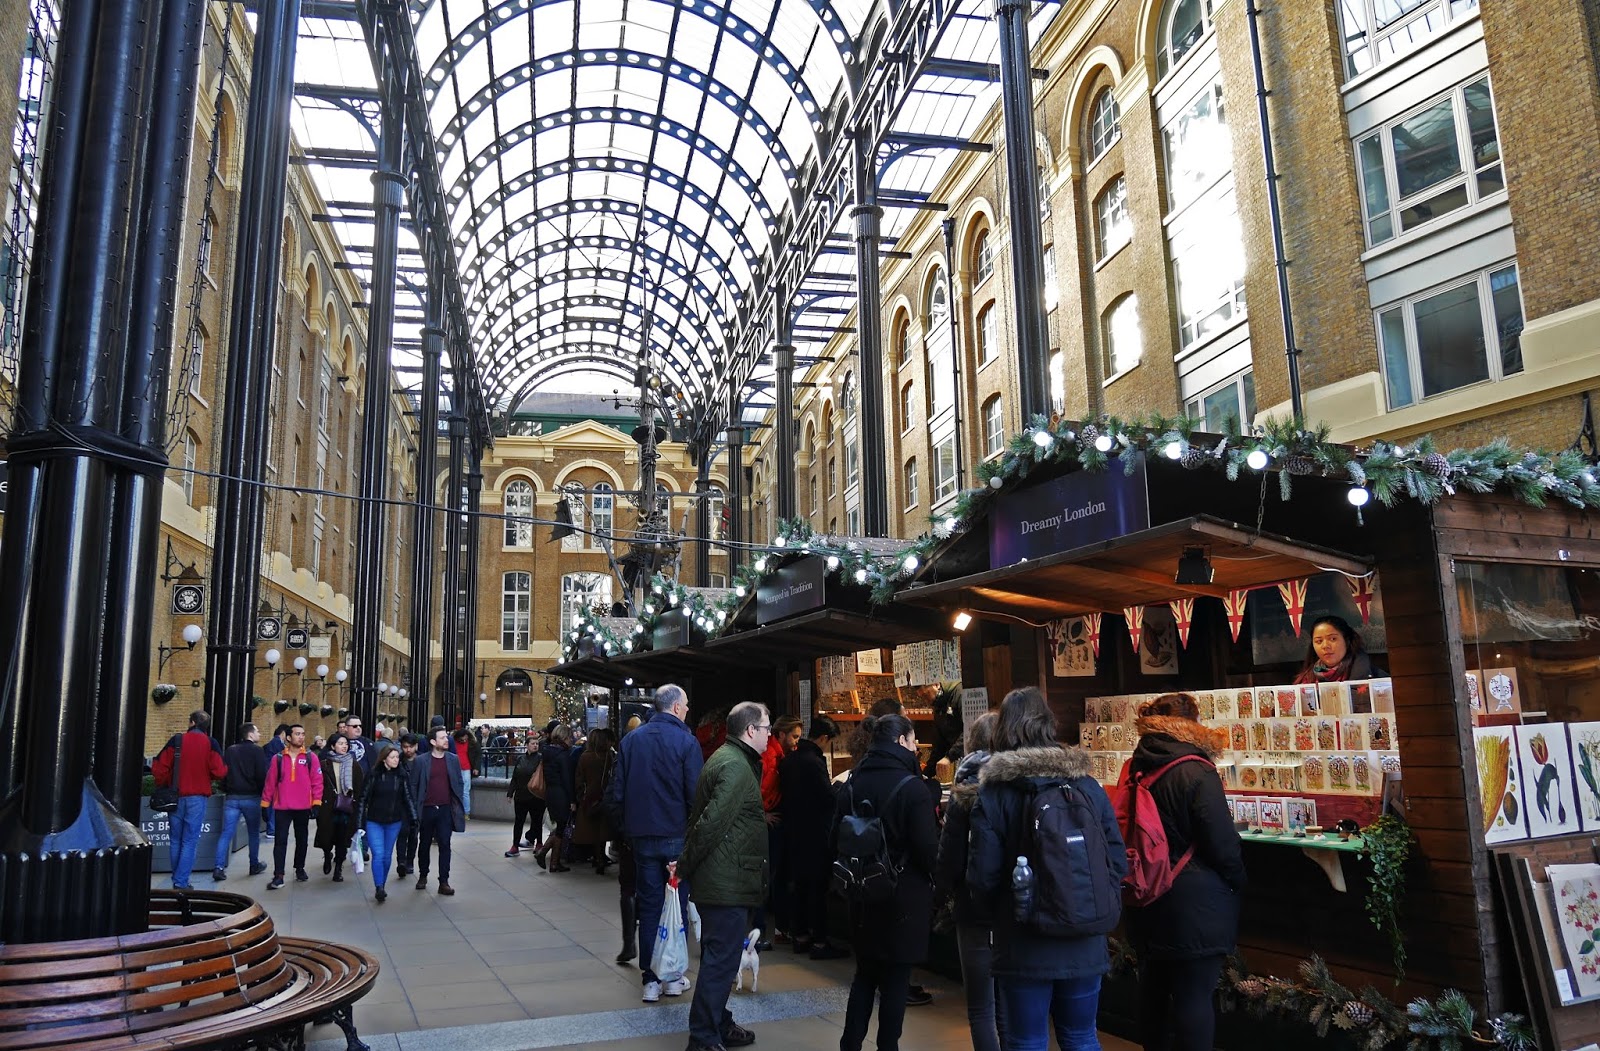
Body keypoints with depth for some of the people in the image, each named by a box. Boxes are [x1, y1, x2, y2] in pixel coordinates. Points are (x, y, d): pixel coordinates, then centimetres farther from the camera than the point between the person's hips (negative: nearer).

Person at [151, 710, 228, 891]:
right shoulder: (210, 744, -5)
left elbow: (158, 768, -4)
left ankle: (176, 879, 24)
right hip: (197, 797, -2)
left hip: (176, 796, 2)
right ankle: (181, 881, -2)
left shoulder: (177, 740, -1)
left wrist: (165, 784, 13)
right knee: (190, 841, 3)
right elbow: (219, 772, -12)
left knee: (176, 840, 15)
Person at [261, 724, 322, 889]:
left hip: (303, 808, 1)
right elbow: (270, 782, 3)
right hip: (282, 807, 0)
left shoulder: (311, 758, 1)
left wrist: (317, 803, -7)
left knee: (301, 839, 13)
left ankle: (300, 869, 28)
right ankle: (278, 876, -2)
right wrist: (265, 804, 3)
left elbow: (317, 781, -1)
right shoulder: (278, 758, 2)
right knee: (280, 840, -3)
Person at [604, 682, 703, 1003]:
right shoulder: (687, 741, -11)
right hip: (677, 835, -3)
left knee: (648, 905, 9)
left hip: (643, 835, 4)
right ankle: (674, 977, 15)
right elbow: (695, 794, -13)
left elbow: (618, 790, 6)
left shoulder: (631, 740, 3)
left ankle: (651, 979, 11)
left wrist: (626, 824, 15)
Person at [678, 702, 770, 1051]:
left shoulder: (725, 758, 15)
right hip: (729, 882, -11)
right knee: (722, 961, -3)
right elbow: (711, 822, -23)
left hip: (717, 879, 11)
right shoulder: (736, 766, -19)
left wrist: (687, 862, 16)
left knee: (718, 958, 19)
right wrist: (686, 864, -12)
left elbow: (706, 819, 18)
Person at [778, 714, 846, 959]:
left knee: (801, 885, 16)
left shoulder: (789, 760, 8)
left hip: (794, 833, 9)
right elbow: (829, 798, -18)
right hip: (815, 835, -9)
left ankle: (800, 935, 23)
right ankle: (819, 942, 4)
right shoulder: (814, 762, -20)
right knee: (818, 887, -1)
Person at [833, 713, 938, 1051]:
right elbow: (928, 849, -18)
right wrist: (933, 878, 1)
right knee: (895, 979, 7)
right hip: (904, 897, -5)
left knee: (865, 973, 19)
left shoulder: (853, 784, 2)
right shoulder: (910, 786, -16)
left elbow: (836, 839, 4)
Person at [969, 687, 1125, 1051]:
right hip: (1085, 944, 3)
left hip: (1024, 948, -3)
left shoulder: (993, 795, -11)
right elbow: (1118, 860, 1)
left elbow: (982, 878, -11)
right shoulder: (1089, 786, -2)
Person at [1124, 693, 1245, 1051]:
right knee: (1194, 994, 2)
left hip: (1147, 901, 7)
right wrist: (1237, 881, 2)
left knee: (1153, 987, 19)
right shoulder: (1197, 772, -18)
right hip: (1195, 904, -7)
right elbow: (1222, 843, -16)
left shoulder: (1136, 769, 4)